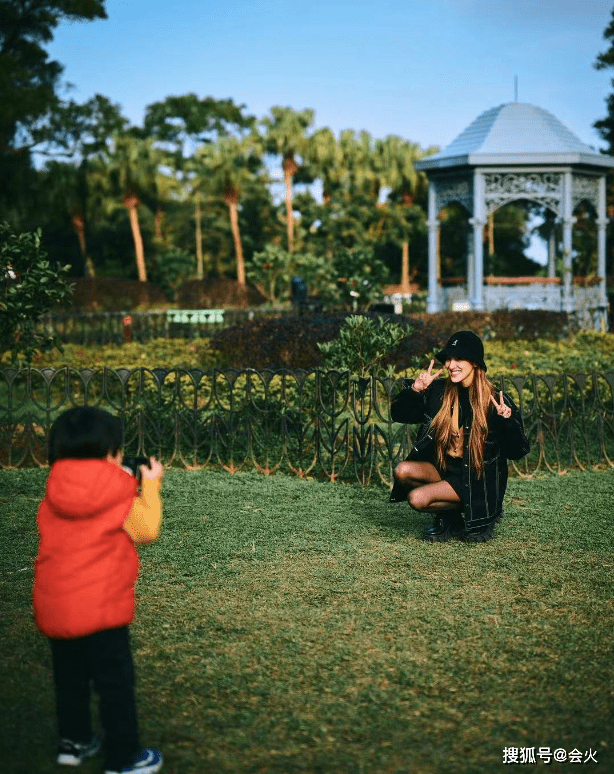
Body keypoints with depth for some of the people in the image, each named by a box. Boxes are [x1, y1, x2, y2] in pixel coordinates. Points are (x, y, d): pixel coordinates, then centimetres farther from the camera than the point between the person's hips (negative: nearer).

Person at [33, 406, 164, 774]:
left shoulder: (52, 499, 0)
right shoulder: (120, 499, -15)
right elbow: (147, 530, -3)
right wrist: (151, 485, 6)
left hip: (53, 611, 6)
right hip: (102, 611, -5)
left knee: (69, 678, 23)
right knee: (116, 685, 8)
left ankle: (74, 741, 38)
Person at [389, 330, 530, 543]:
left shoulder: (496, 401, -13)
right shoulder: (439, 391, -1)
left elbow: (518, 452, -13)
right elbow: (399, 414, 5)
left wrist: (507, 420, -30)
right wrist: (415, 390, -12)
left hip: (477, 481, -6)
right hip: (443, 468, 6)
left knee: (417, 499, -24)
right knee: (403, 471, -21)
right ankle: (446, 516, 1)